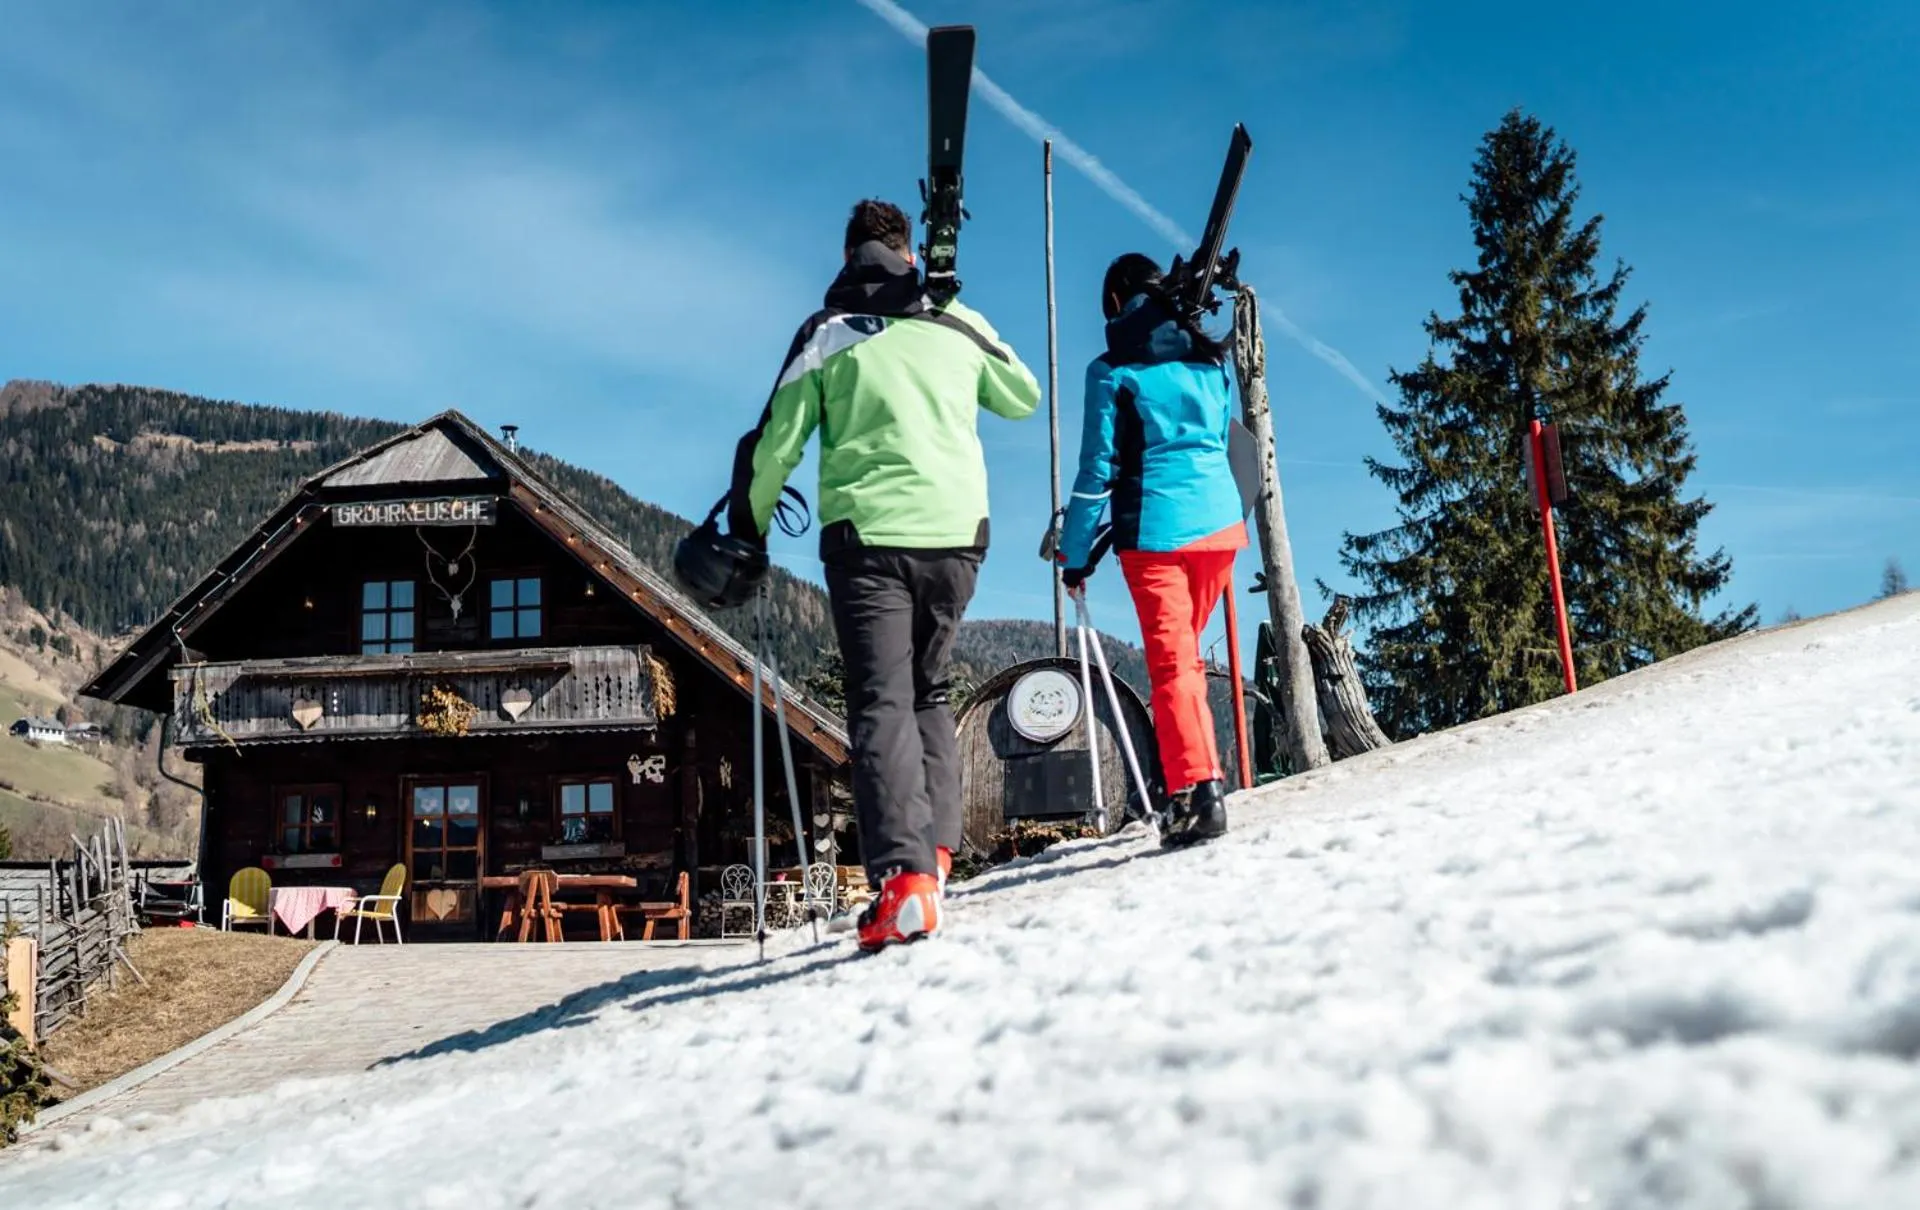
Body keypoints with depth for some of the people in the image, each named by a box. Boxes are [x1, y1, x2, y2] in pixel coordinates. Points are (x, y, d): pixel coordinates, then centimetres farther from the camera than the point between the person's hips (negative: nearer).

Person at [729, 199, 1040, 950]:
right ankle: (935, 846, 10)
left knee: (881, 702, -5)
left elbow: (775, 446, 2)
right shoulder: (959, 325, 10)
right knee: (928, 690, 20)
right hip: (955, 532, 3)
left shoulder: (825, 334, 4)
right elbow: (1024, 399, 26)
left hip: (866, 535, -3)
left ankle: (903, 874, -21)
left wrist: (747, 531, 15)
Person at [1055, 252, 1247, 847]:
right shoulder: (1209, 358, 11)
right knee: (1184, 654, 18)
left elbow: (1099, 465, -5)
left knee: (1172, 663, -3)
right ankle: (1193, 773, 19)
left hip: (1154, 530, -5)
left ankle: (1198, 790, -12)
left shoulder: (1113, 369, -4)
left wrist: (1075, 552, 1)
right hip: (1219, 523, 5)